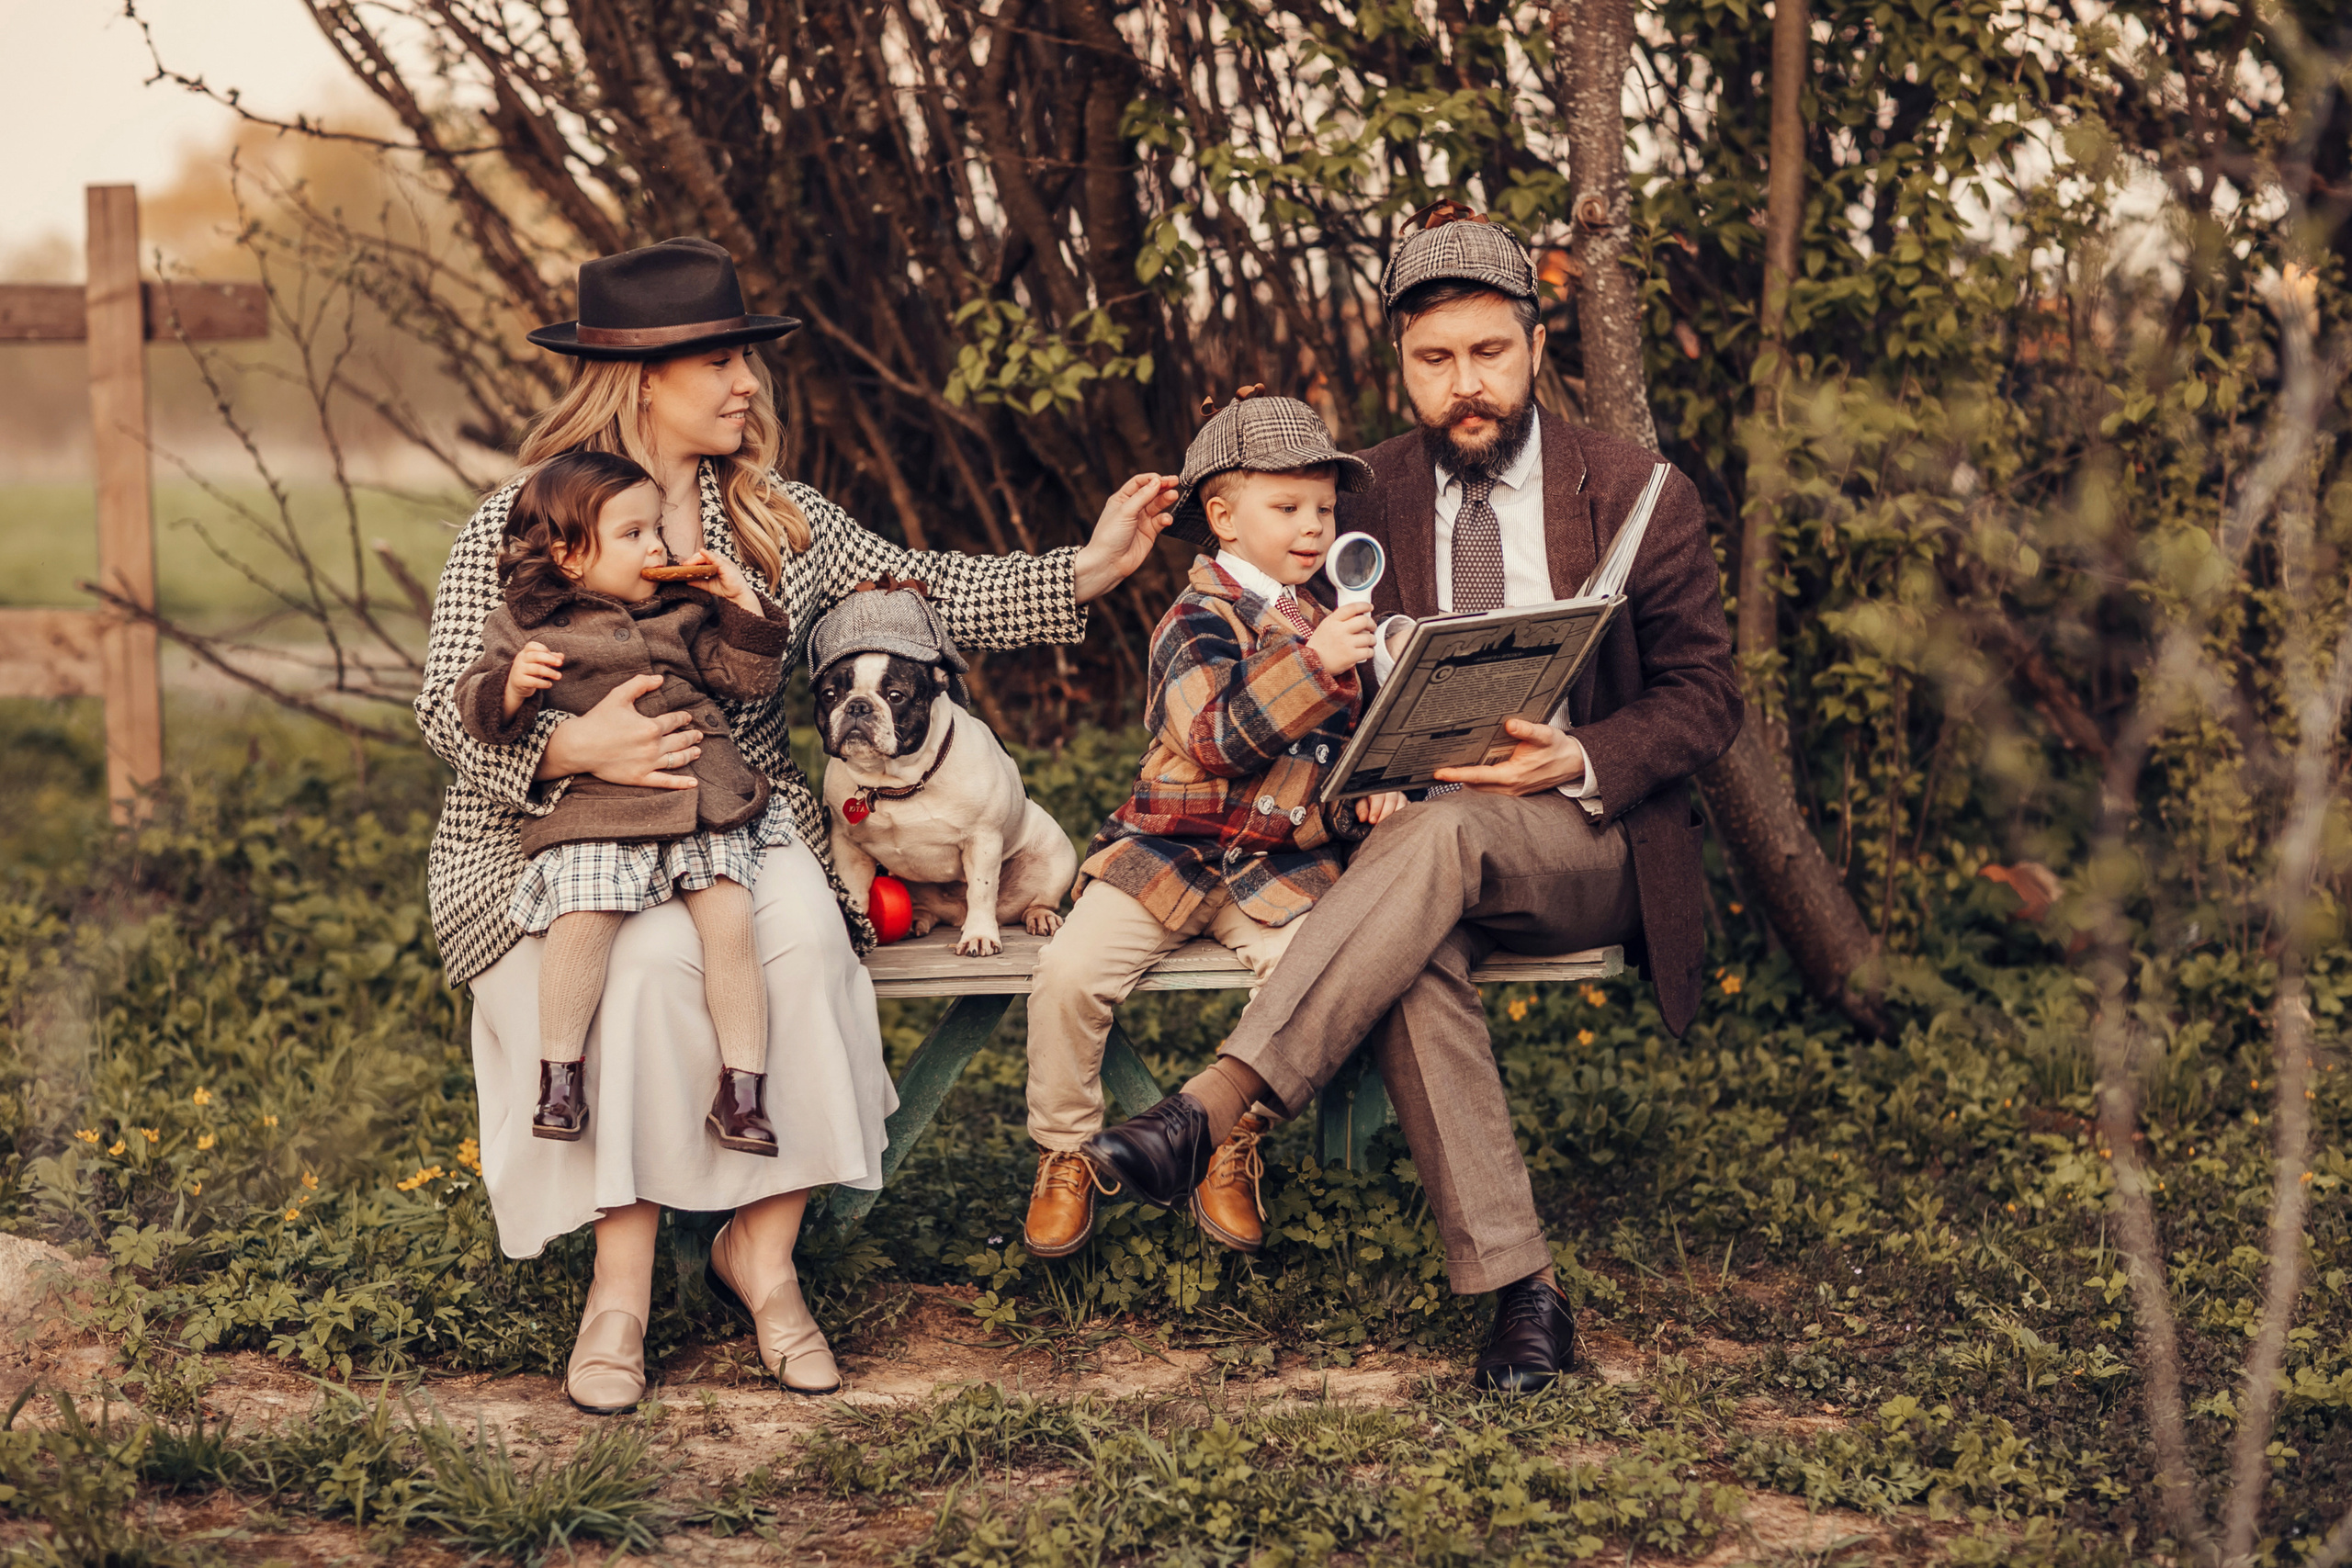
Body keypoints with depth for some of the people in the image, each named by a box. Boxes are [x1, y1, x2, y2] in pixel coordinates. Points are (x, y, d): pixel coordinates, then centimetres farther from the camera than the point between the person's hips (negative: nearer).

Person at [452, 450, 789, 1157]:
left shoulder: (682, 613, 20)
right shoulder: (525, 624, 9)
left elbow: (750, 679, 21)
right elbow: (478, 709, 2)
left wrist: (743, 603, 11)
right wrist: (514, 683, -19)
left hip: (702, 805, 3)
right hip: (592, 813, -3)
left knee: (731, 925, -15)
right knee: (581, 920, -27)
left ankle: (742, 1090, -7)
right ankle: (559, 1076, -12)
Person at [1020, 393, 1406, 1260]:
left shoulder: (1321, 622, 18)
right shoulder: (1200, 619, -6)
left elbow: (1345, 744, 30)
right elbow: (1217, 739, -22)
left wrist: (1370, 792, 7)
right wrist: (1315, 665, -29)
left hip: (1283, 865, 4)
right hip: (1169, 854, -4)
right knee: (1070, 968, -24)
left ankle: (1225, 1138, -2)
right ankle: (1065, 1156, -1)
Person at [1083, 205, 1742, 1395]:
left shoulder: (1635, 495, 1)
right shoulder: (1367, 498, 8)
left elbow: (1704, 699, 2)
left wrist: (1576, 762, -18)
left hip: (1591, 839, -2)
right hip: (1418, 827, 2)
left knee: (1441, 834, -38)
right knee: (1414, 958, -35)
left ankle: (1214, 1110, -46)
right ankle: (1519, 1291, -33)